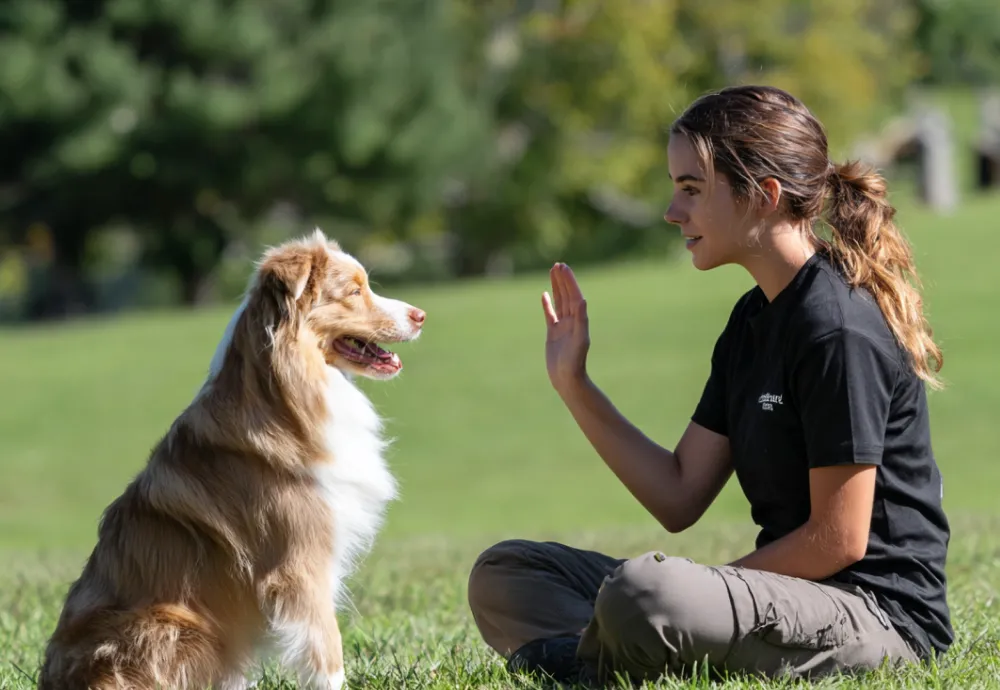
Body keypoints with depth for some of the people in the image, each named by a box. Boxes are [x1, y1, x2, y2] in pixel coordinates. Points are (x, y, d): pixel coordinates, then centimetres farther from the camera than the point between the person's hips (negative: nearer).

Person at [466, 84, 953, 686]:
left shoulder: (840, 331, -17)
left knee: (644, 594, -39)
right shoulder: (754, 321, 13)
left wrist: (706, 588, -8)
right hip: (793, 590, 10)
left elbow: (838, 540, -18)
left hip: (881, 616, -10)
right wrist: (573, 384, 6)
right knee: (505, 573, 11)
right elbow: (679, 500, 11)